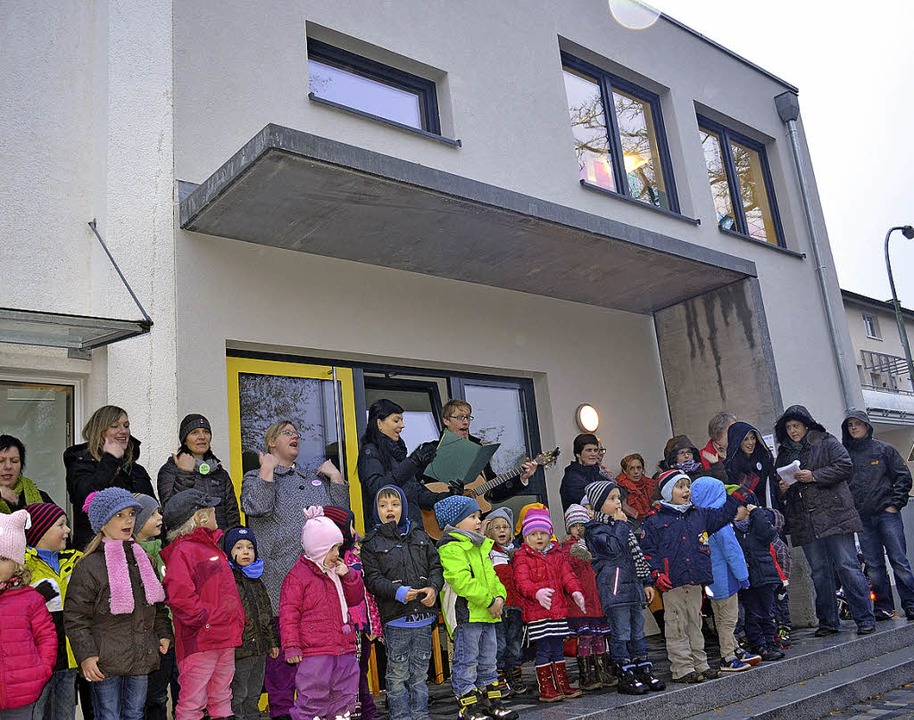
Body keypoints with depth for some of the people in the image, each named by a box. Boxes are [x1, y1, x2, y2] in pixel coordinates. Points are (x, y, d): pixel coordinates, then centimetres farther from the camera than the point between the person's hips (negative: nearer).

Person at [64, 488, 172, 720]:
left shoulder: (141, 559, 11)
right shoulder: (89, 566, -11)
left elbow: (157, 603, 20)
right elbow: (75, 618, -11)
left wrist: (164, 633, 12)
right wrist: (86, 655, -15)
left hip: (141, 657, 6)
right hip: (106, 662, -6)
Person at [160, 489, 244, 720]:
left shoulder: (212, 547, 20)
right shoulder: (182, 551, -11)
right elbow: (180, 596, -23)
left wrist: (236, 621, 16)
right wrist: (205, 618, -18)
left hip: (225, 640, 9)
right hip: (199, 641, -9)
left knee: (222, 700, 15)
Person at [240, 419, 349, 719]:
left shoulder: (315, 478, 22)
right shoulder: (256, 477, 8)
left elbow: (341, 511, 18)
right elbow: (257, 508, -13)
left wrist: (335, 477, 10)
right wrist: (268, 469, -8)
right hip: (281, 578, -4)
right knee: (282, 643, 0)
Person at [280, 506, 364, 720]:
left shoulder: (337, 573, 16)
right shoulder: (297, 575, -8)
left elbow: (356, 598, 18)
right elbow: (288, 613, -10)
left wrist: (349, 576, 2)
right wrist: (291, 645, -15)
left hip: (344, 649, 7)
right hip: (314, 653, -7)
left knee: (346, 694, 14)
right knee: (312, 698, -3)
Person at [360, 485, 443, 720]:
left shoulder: (419, 535, 12)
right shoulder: (372, 542, 1)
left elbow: (435, 565, 11)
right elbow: (372, 579, -7)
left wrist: (433, 588, -8)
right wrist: (398, 592, -20)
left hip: (423, 615, 3)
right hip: (395, 618, -3)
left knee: (420, 672, 12)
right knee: (398, 674, 3)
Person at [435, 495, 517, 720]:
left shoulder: (481, 546, 18)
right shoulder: (450, 548, -14)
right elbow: (461, 581, -23)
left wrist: (499, 595, 1)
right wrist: (489, 601, -19)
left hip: (487, 614, 9)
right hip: (465, 614, -9)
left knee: (488, 661, 17)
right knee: (466, 661, 0)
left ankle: (491, 701, 27)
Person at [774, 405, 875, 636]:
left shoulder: (826, 442, 3)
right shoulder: (784, 453, 17)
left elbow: (846, 466, -7)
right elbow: (778, 484, 23)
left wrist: (814, 476, -13)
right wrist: (782, 489, 0)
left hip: (833, 515, -5)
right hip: (804, 523, 5)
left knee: (847, 566, -3)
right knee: (819, 573, 8)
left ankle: (865, 618, 5)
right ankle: (828, 622, 15)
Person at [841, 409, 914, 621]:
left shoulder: (883, 449, 5)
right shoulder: (845, 453, 10)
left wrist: (895, 504, -4)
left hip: (887, 514, -2)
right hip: (862, 518, 3)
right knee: (873, 565, 4)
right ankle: (884, 607, 10)